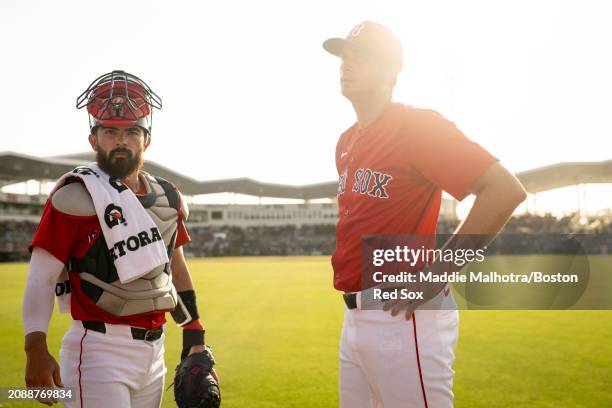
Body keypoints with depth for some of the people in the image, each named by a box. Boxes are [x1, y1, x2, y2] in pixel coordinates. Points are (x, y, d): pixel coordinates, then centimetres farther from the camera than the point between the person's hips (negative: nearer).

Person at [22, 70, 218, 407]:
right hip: (99, 351, -6)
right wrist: (36, 351, -22)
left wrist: (195, 339, 17)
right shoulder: (76, 195, -10)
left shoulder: (167, 198, 10)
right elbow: (42, 277, -12)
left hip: (154, 349, 7)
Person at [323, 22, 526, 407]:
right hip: (354, 314, 9)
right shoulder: (346, 142, 14)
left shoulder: (418, 125, -11)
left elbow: (506, 190, -20)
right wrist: (347, 266, 12)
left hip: (402, 315, -8)